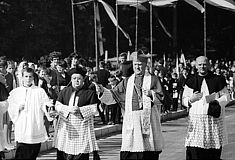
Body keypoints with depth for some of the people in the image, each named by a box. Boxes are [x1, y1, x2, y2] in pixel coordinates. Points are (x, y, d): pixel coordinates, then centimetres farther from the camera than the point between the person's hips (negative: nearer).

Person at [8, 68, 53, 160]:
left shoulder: (40, 91, 6)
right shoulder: (15, 92, 8)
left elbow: (45, 105, -4)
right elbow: (11, 109, 10)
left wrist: (48, 105, -26)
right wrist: (18, 107, -10)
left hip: (36, 128, 0)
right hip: (21, 130, 0)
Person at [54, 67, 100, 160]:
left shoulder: (90, 93, 3)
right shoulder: (64, 91, 13)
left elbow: (93, 109, -3)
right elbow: (57, 106, 5)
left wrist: (80, 110, -16)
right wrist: (69, 109, -13)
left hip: (82, 129, -3)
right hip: (66, 129, 3)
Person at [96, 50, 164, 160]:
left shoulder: (153, 80, 8)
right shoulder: (127, 82, 16)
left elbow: (160, 97, -2)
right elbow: (113, 96, 10)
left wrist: (151, 93, -22)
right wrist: (103, 91, -7)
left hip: (149, 120, -1)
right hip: (131, 121, 2)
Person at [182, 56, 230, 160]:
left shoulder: (217, 80, 7)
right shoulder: (191, 82, 8)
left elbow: (226, 96, 8)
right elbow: (184, 100, 10)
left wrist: (216, 100, -10)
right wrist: (192, 99, -11)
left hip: (214, 118, 0)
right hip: (196, 119, 0)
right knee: (195, 152, -8)